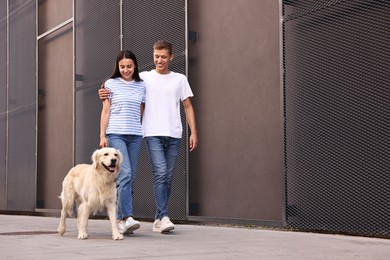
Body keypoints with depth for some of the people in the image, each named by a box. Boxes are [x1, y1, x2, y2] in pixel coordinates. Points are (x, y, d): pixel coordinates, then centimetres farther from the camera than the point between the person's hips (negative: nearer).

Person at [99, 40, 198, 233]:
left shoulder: (180, 79, 12)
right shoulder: (144, 78, 7)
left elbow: (188, 107, 13)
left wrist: (193, 132, 5)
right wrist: (106, 94, -15)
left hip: (174, 135, 3)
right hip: (153, 134, -2)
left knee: (168, 177, 5)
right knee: (160, 173, -16)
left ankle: (158, 219, 13)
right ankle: (164, 216, -16)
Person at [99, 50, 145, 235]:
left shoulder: (141, 86, 12)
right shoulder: (111, 84, 4)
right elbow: (105, 111, 4)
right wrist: (102, 135, -2)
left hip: (135, 136, 4)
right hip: (115, 134, -4)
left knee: (130, 177, 3)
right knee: (125, 174, -18)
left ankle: (120, 219, 10)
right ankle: (127, 217, -22)